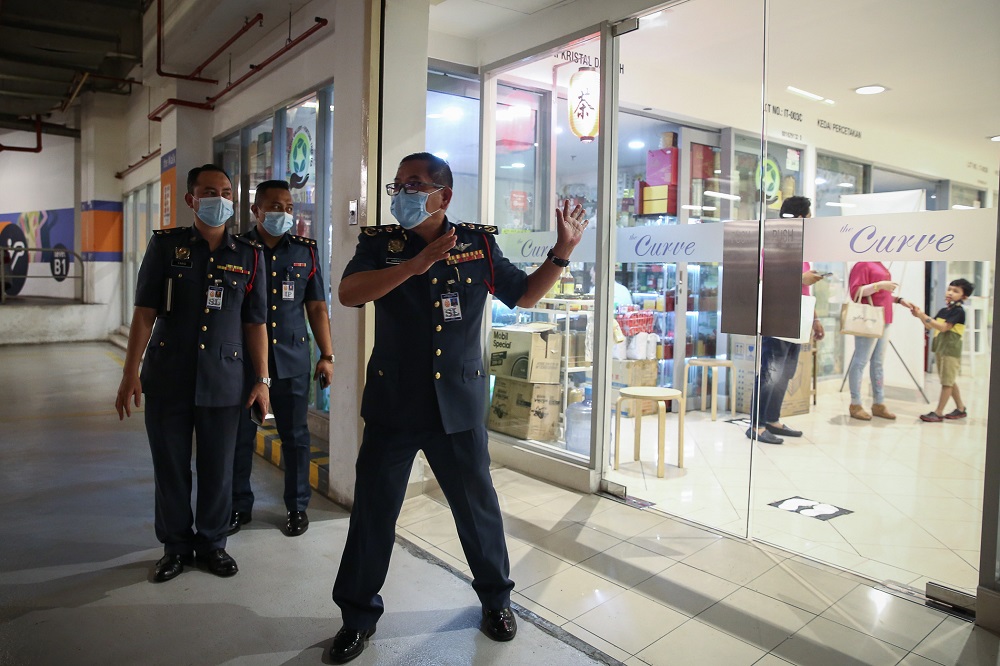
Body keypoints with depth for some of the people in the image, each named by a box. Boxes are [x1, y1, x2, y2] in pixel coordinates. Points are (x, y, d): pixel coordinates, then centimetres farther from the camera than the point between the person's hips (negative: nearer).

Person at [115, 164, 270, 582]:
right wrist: (131, 373, -4)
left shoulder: (248, 255, 4)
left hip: (223, 382, 1)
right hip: (167, 379, 0)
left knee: (217, 469, 8)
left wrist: (262, 379, 3)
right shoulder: (165, 245, 2)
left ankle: (212, 543, 28)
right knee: (171, 468, 10)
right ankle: (176, 546, 28)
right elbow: (145, 312, 0)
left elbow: (254, 323, 6)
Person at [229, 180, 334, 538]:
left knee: (295, 436, 6)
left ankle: (297, 507, 21)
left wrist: (326, 355, 2)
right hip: (244, 360, 0)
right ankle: (239, 506, 24)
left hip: (292, 360, 1)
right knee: (240, 436, 7)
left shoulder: (305, 252, 6)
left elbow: (316, 308, 8)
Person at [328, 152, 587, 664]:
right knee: (373, 511, 9)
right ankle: (358, 616, 30)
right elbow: (348, 293, -19)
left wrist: (562, 252, -3)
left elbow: (525, 295, 10)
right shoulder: (379, 243, -1)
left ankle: (496, 598, 38)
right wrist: (419, 262, -27)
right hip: (393, 403, 0)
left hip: (459, 404, 0)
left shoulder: (478, 244, 1)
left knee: (477, 506, 13)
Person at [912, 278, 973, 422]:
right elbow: (929, 327, 15)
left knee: (947, 382, -4)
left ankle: (938, 413, -4)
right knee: (949, 381, 15)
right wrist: (920, 316, 0)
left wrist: (924, 316, -24)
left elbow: (943, 327, -21)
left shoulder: (959, 311, -11)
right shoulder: (943, 310, 13)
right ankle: (961, 409, 27)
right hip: (939, 349, 8)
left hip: (951, 351, -8)